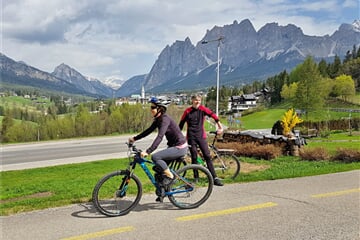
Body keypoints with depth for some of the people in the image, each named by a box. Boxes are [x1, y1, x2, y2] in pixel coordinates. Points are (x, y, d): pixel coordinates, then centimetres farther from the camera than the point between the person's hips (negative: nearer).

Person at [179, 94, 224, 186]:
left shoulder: (203, 109, -1)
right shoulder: (187, 111, -2)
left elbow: (213, 115, -3)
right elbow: (181, 124, 4)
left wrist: (220, 126, -9)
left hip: (201, 135, 1)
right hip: (191, 137, -1)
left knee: (207, 156, -4)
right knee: (194, 157, 4)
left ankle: (215, 178, -3)